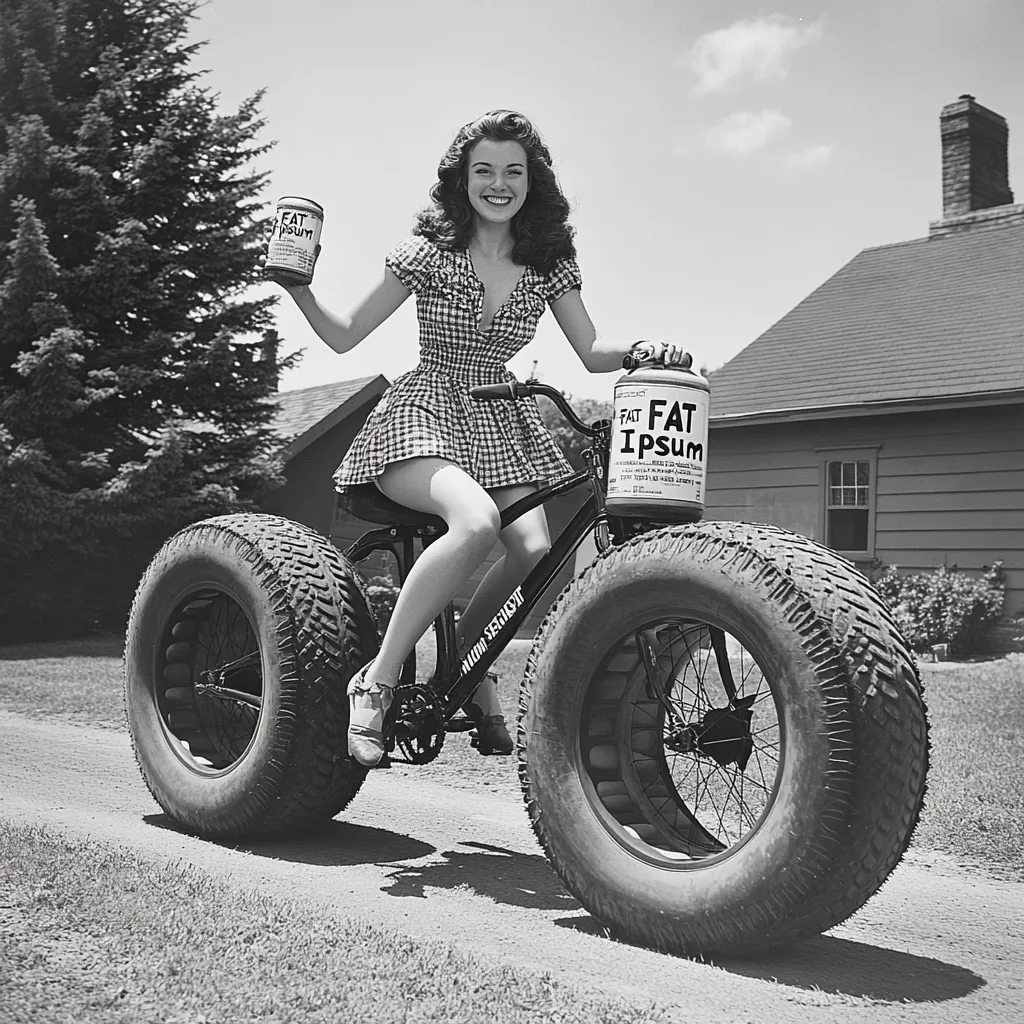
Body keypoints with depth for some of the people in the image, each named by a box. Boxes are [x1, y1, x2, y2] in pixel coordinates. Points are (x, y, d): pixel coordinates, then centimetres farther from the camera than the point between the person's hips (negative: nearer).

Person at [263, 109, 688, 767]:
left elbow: (592, 353, 4)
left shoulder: (548, 263, 5)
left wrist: (641, 349, -17)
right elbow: (344, 337, 0)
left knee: (535, 548, -25)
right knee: (477, 522, -35)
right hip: (424, 416, -4)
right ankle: (377, 682, -23)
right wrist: (299, 290, -16)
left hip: (502, 425, 4)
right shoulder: (429, 252, -4)